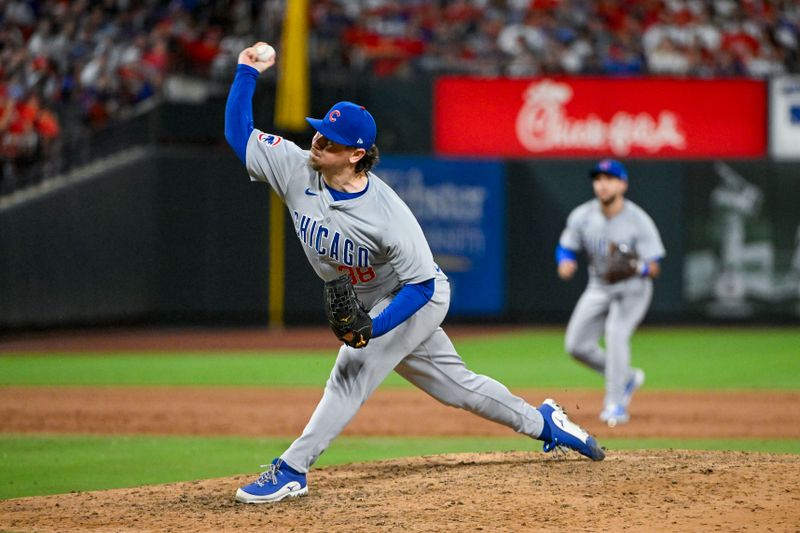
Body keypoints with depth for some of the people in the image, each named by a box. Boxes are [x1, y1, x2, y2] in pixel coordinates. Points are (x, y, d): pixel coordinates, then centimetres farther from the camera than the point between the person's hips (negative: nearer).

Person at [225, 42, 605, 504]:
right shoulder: (297, 169, -18)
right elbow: (239, 132, -11)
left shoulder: (388, 215, -34)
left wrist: (372, 327, -38)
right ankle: (542, 422, 32)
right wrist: (247, 74, -23)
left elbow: (421, 284, -28)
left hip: (419, 299, -7)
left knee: (351, 374, -18)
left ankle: (291, 471, -13)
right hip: (368, 305, 7)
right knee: (456, 385, 15)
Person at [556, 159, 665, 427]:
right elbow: (565, 247, 0)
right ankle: (627, 377, 25)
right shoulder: (582, 216, -12)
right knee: (577, 345, 1)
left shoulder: (639, 221, -23)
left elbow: (654, 268, -23)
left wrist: (637, 268, -46)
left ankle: (615, 405, -23)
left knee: (616, 332, -28)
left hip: (633, 287, -5)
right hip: (599, 287, 5)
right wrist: (565, 262, -24)